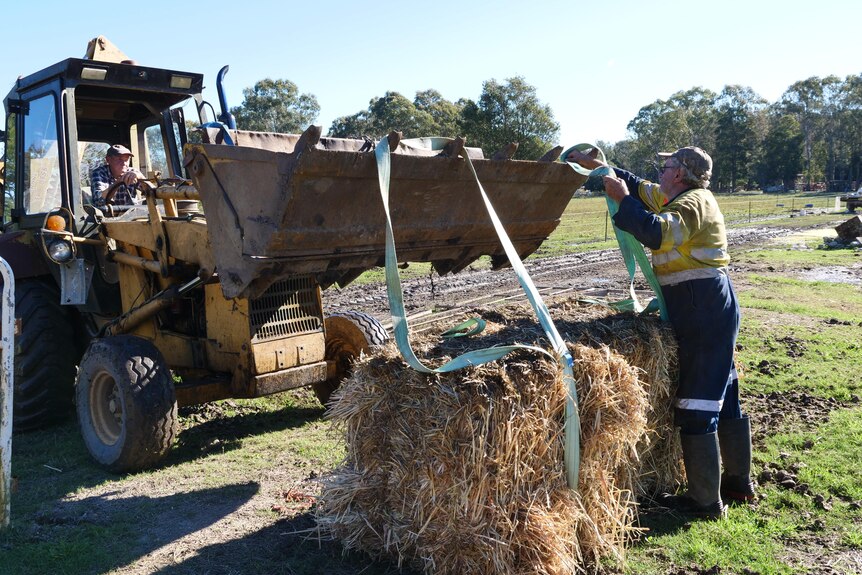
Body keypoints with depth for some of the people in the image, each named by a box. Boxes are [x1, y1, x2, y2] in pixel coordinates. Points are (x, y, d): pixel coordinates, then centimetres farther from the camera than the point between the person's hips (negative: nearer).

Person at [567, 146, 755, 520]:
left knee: (695, 407, -6)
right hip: (711, 307, 11)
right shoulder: (685, 198, 16)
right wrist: (596, 165, 27)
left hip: (702, 309, -11)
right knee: (725, 398, 18)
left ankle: (705, 500, 2)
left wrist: (622, 199, -21)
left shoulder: (693, 201, -14)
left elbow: (656, 233, -31)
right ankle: (739, 482, 32)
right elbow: (639, 187, 26)